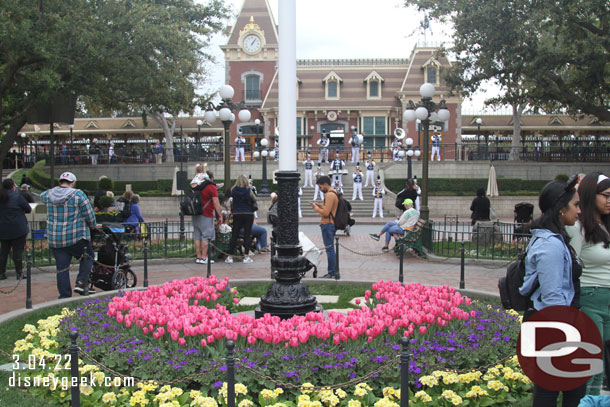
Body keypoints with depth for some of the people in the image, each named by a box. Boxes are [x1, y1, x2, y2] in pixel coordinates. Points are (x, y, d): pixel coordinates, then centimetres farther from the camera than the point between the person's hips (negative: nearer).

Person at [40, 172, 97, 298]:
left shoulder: (49, 194, 2)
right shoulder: (78, 194, -10)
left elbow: (42, 197, 28)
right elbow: (89, 215, -5)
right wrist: (92, 226, 14)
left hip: (55, 239, 4)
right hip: (76, 237, -4)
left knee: (62, 268, 9)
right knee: (87, 257, 17)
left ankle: (64, 296, 13)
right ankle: (81, 282, -1)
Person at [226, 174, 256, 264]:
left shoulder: (233, 190, -4)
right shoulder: (249, 190, -8)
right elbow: (255, 200, 4)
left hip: (237, 215, 2)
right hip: (249, 214, -2)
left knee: (234, 235, 6)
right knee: (247, 235, 3)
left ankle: (230, 256, 5)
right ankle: (246, 256, 3)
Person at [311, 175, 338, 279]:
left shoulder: (329, 195, -17)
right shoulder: (334, 193, 16)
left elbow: (325, 213, -21)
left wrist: (316, 207, -7)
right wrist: (319, 205, 12)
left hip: (327, 225, -11)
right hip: (331, 224, 11)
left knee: (329, 249, -6)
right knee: (331, 249, 14)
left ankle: (332, 273, -3)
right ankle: (334, 271, 19)